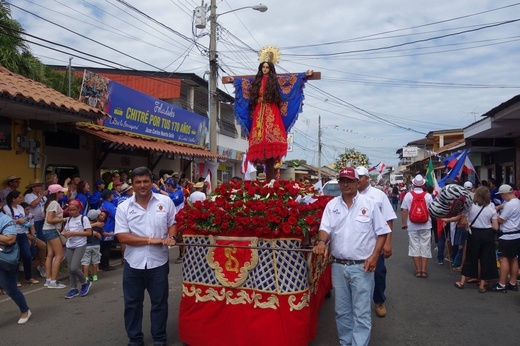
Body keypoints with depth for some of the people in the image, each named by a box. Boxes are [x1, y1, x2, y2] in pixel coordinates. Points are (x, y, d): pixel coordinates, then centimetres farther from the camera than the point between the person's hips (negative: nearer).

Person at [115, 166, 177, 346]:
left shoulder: (165, 201, -2)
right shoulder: (124, 207, -3)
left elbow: (173, 223, 8)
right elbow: (122, 237, -10)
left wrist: (171, 237, -14)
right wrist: (151, 240, -16)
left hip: (158, 262, 0)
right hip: (133, 263, 1)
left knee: (159, 302, 11)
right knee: (132, 303, 13)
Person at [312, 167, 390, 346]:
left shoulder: (369, 204, -1)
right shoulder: (332, 205, 5)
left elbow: (381, 232, 1)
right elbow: (325, 228, -2)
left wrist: (374, 255, -10)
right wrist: (322, 241, -25)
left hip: (362, 266, -3)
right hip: (338, 266, 3)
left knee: (361, 313, 0)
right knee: (342, 311, 15)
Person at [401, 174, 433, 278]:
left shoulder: (408, 195, -4)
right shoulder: (428, 196, -4)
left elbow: (404, 211, -4)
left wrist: (403, 223, 7)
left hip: (412, 226, 0)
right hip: (426, 226, 0)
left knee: (415, 247, 7)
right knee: (425, 247, 7)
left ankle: (418, 270, 10)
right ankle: (424, 270, 7)